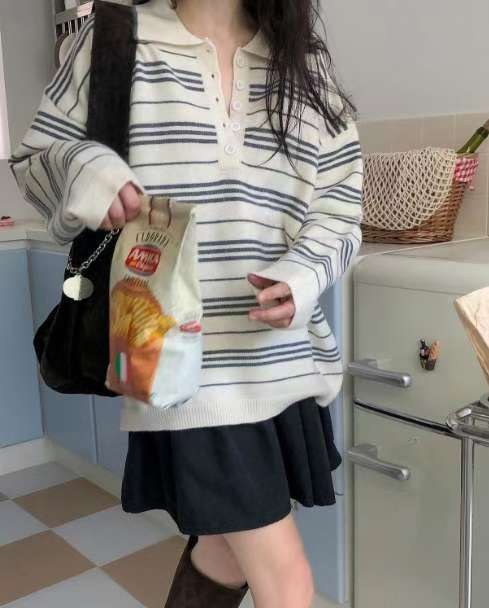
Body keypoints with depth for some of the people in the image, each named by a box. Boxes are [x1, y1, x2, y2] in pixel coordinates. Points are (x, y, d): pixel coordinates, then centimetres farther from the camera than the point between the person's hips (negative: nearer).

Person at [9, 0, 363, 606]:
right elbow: (32, 159, 9)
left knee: (228, 543, 19)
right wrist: (81, 169, -15)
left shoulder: (303, 59, 11)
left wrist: (303, 276, -11)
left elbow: (342, 195, 9)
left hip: (282, 352, 5)